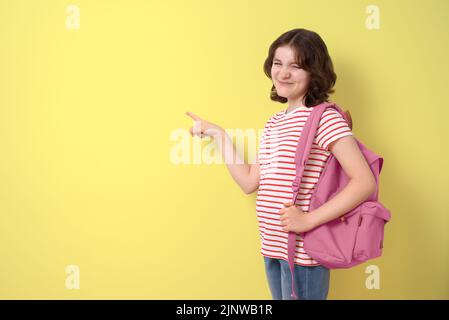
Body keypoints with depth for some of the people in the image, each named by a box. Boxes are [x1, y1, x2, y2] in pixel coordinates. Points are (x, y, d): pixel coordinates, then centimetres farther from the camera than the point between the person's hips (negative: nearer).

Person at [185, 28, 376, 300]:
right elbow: (249, 182, 9)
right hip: (273, 249, 7)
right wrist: (221, 136, 10)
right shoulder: (274, 122, 11)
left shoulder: (324, 117, -14)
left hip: (303, 254, -7)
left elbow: (365, 182, -20)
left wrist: (309, 220, -23)